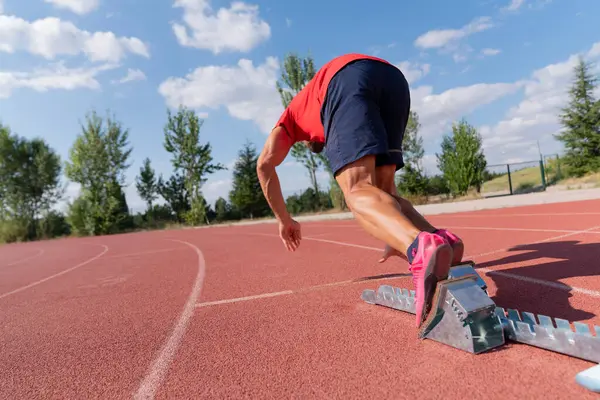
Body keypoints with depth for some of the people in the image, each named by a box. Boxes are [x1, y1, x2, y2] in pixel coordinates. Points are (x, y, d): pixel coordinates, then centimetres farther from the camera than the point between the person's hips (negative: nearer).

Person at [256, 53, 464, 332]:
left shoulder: (292, 115, 38)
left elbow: (264, 164, 19)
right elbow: (377, 175, 40)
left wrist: (284, 220, 24)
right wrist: (398, 240, 42)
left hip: (346, 80, -5)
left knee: (359, 193, -17)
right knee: (381, 190, 10)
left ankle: (421, 248, -46)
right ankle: (441, 239, -13)